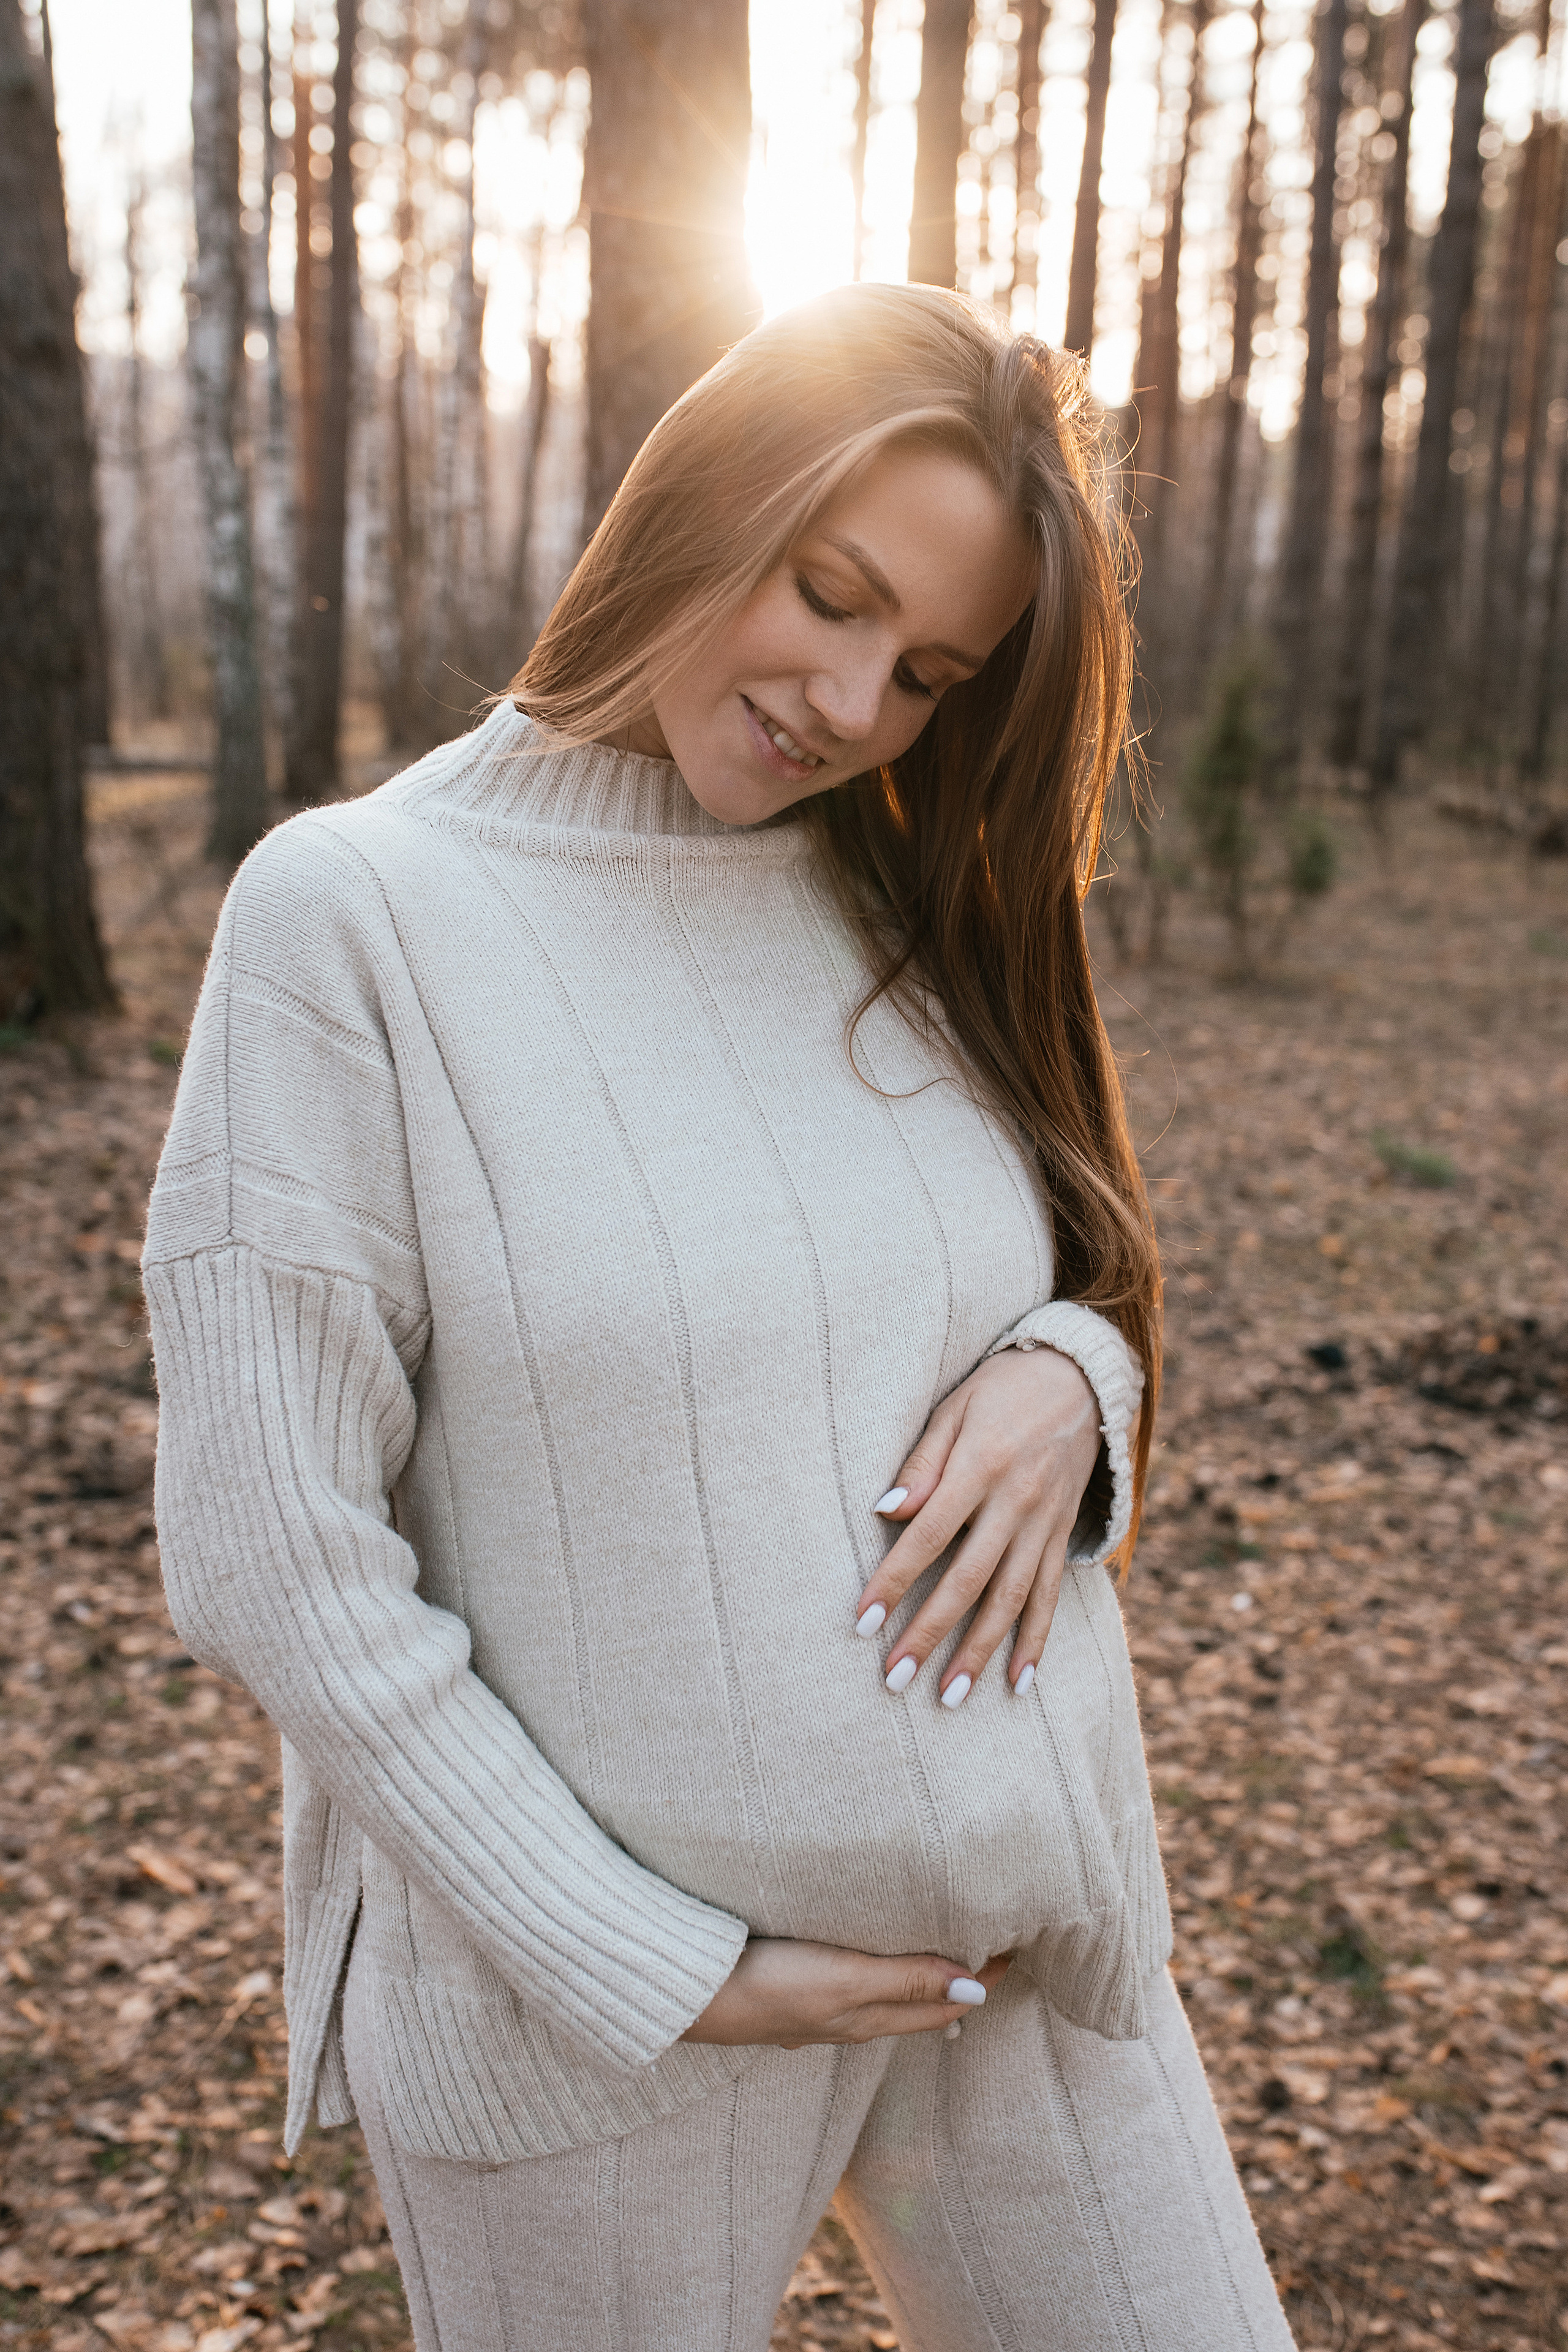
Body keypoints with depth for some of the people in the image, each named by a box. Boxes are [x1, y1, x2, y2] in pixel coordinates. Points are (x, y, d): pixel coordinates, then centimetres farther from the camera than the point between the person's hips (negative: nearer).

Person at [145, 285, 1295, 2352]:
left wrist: (1071, 1370, -12)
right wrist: (659, 1972, -14)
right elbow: (273, 1553, -14)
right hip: (591, 2010, -4)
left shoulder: (916, 904, 3)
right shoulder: (355, 914, -12)